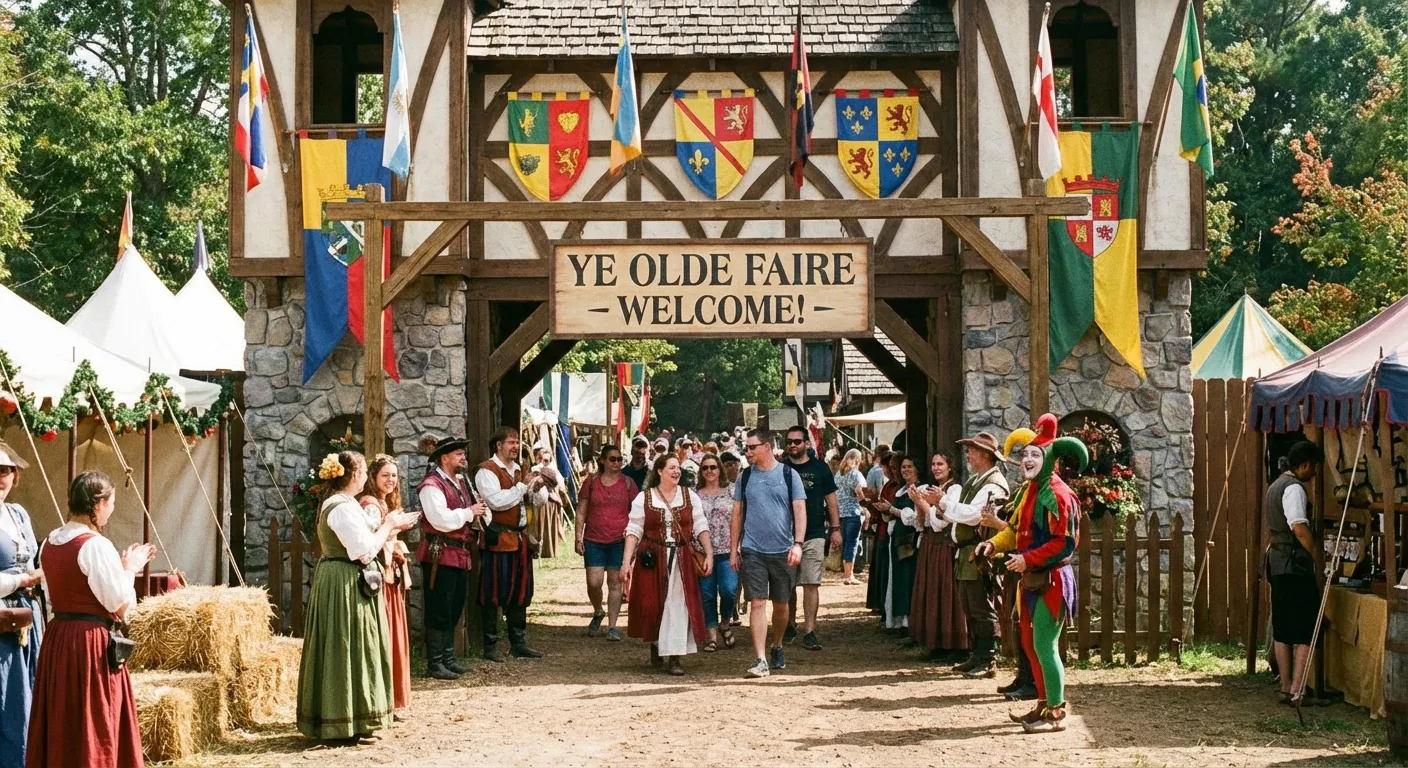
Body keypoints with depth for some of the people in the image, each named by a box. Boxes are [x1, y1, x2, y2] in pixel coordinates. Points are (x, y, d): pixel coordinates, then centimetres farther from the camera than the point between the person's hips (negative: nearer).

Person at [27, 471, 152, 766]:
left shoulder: (50, 542, 9)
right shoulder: (96, 545, -16)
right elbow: (119, 604, -16)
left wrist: (122, 566, 16)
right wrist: (130, 569, 1)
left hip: (56, 638, 8)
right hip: (91, 642, -8)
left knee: (60, 724, 15)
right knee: (95, 727, 0)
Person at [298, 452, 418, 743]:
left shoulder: (336, 503, 13)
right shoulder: (342, 508, -20)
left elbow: (359, 539, 15)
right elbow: (365, 551, -22)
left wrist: (393, 526, 13)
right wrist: (388, 525, -8)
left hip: (339, 583, 11)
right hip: (346, 585, -11)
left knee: (341, 649, 15)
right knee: (350, 649, -4)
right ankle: (352, 722, 1)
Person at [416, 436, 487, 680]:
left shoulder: (460, 482, 15)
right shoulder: (432, 485, -15)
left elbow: (471, 509, 26)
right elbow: (442, 520, -25)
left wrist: (480, 511, 4)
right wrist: (469, 513, -14)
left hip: (460, 554, 9)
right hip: (440, 555, -9)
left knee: (454, 610, 15)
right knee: (439, 611, -4)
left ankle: (448, 659, 25)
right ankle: (434, 664, 2)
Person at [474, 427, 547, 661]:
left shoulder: (519, 470, 18)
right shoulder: (487, 471, -8)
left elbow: (540, 500, 18)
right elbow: (497, 501, -23)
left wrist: (537, 487, -4)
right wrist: (524, 486, -17)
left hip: (521, 538, 8)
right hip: (499, 539, -8)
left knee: (521, 591, 12)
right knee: (494, 592, -3)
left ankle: (518, 643, 21)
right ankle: (490, 646, 3)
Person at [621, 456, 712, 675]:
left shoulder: (690, 496, 6)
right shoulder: (643, 499, 0)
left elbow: (700, 527, 5)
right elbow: (633, 531, -3)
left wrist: (709, 554, -6)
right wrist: (627, 561, -11)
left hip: (682, 558, 1)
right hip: (653, 558, -1)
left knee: (678, 605, -6)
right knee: (652, 604, 4)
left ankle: (674, 657, -3)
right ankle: (655, 645, 31)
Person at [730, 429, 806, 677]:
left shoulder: (788, 475, 0)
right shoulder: (745, 477, 6)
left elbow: (800, 511, -3)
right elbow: (737, 515, 10)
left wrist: (798, 544, -14)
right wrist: (733, 550, 7)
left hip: (782, 551, 0)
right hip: (752, 551, 0)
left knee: (781, 604, 11)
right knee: (757, 603, -9)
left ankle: (777, 647, 34)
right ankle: (760, 660, -12)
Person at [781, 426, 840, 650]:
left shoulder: (820, 468, 4)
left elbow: (831, 499, 8)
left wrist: (835, 528, 3)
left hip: (814, 534, -1)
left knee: (811, 584, -7)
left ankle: (809, 632, -7)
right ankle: (790, 625, 26)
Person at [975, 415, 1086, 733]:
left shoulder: (1058, 494, -17)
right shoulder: (1030, 491, 13)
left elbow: (1065, 542, -21)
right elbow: (1016, 528, 20)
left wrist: (1028, 559, -23)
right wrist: (994, 544, 2)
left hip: (1052, 579, -10)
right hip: (1032, 579, 10)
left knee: (1045, 647, -7)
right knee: (1031, 645, 15)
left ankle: (1056, 714, 1)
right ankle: (1044, 705, 26)